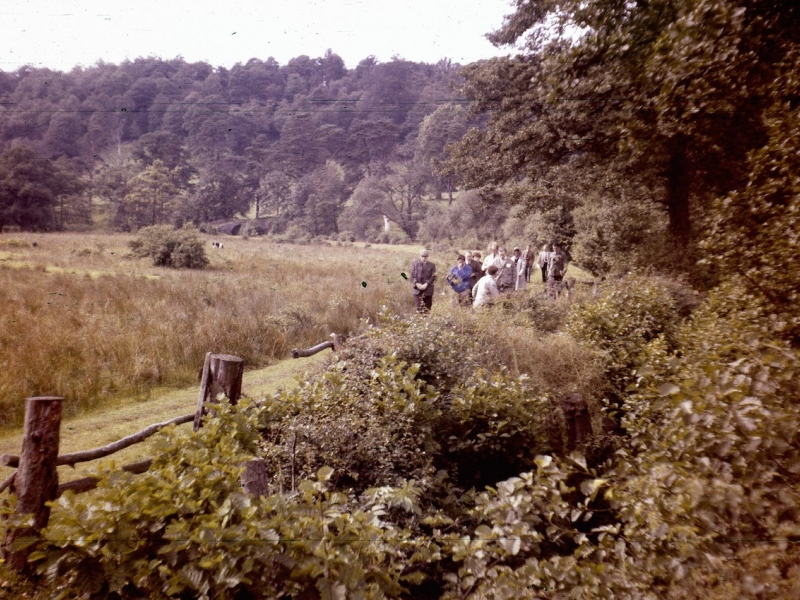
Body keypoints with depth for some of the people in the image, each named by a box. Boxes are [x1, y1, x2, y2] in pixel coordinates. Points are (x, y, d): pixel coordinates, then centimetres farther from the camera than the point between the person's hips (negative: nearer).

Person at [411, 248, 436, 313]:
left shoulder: (431, 265, 4)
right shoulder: (415, 264, 6)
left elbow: (433, 276, -1)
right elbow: (412, 275, 4)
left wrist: (426, 284, -14)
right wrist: (416, 283, -11)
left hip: (428, 289, 0)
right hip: (417, 288, 0)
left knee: (427, 307, 2)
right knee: (418, 308, -6)